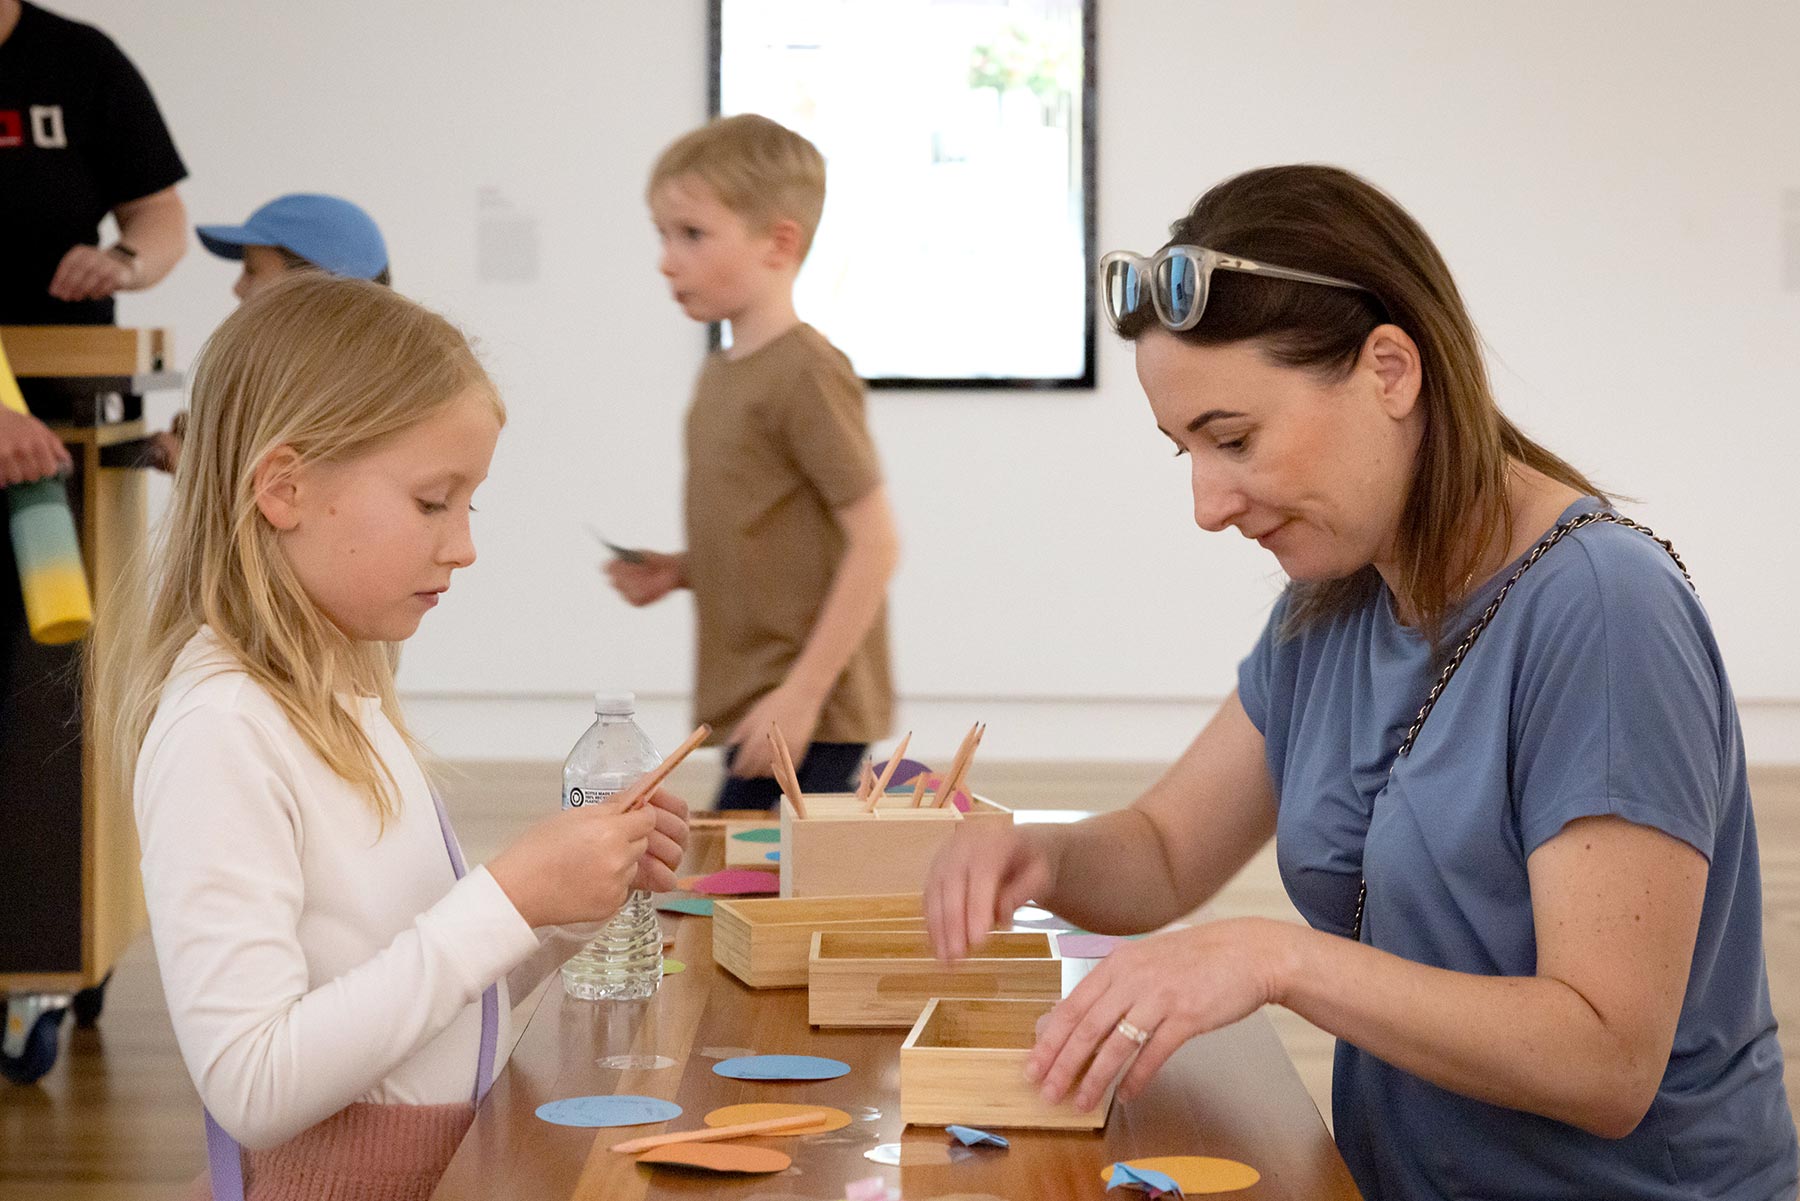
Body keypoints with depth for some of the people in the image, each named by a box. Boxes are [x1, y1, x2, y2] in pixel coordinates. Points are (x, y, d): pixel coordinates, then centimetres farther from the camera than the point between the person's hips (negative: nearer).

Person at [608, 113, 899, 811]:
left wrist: (802, 693, -20)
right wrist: (678, 571, 6)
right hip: (748, 702, 9)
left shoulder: (807, 372, -14)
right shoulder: (720, 373, 14)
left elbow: (875, 544, -18)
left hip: (805, 709, -9)